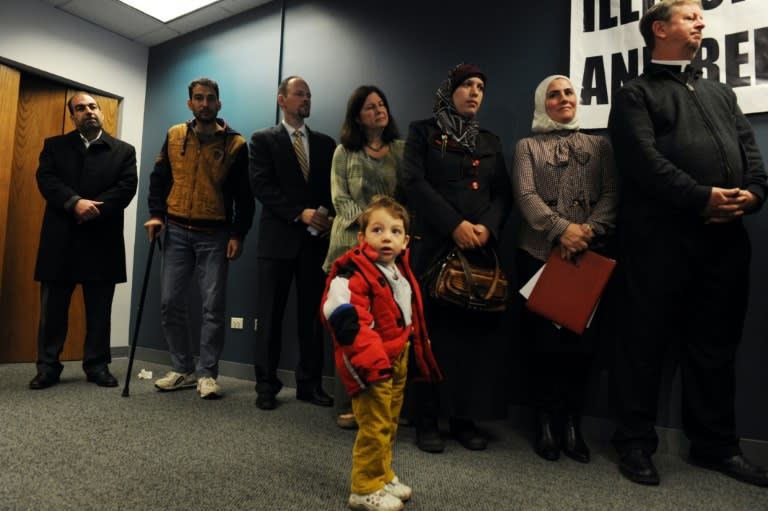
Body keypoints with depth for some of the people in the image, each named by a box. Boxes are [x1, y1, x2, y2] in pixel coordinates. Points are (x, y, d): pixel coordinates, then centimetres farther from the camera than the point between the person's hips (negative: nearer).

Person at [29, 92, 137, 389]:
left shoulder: (124, 150, 11)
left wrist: (93, 208, -15)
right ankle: (48, 366, 15)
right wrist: (75, 203, -19)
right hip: (60, 239, 1)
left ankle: (97, 365, 14)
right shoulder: (54, 145, 14)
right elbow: (46, 179, -2)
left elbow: (127, 187, -3)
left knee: (99, 310, 5)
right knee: (53, 308, 5)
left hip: (102, 240, -1)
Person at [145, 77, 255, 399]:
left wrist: (238, 234, -8)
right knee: (170, 303, 3)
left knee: (213, 306, -2)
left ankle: (207, 374, 9)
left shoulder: (235, 143, -1)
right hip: (177, 231, 3)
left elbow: (244, 195, -1)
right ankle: (183, 369, 18)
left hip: (215, 235, -3)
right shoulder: (174, 136, 9)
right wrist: (156, 214, 2)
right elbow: (159, 177, 15)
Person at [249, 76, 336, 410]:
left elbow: (335, 188, 12)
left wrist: (332, 218, -8)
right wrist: (300, 213, -16)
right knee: (270, 316, 2)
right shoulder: (263, 140, 6)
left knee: (313, 315, 5)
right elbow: (261, 186, -7)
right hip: (278, 239, -3)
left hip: (317, 240, 3)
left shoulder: (325, 143, 16)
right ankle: (266, 385, 12)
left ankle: (310, 384, 15)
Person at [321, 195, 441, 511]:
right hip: (371, 365, -9)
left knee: (389, 425, 20)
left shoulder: (401, 272, 10)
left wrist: (419, 356, 25)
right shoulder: (353, 274, -18)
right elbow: (347, 320, -29)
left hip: (398, 361, 9)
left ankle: (383, 476, 37)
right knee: (374, 427, -3)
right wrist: (370, 358, -33)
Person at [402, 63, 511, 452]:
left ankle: (466, 418, 12)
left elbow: (503, 193, 11)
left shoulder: (490, 141, 20)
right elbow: (414, 182, -6)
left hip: (480, 248, 4)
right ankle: (426, 420, 7)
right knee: (431, 331, -2)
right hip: (433, 244, -4)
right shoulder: (423, 131, 8)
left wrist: (488, 227, -10)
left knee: (476, 330, 1)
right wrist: (455, 225, -16)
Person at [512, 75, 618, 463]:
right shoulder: (527, 147, 11)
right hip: (539, 253, -2)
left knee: (582, 337, 2)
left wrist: (589, 230, -14)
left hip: (590, 254, 2)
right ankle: (545, 422, 14)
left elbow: (611, 194, 4)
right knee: (542, 338, 0)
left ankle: (572, 423, 15)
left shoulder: (599, 145, 17)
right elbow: (525, 195, -5)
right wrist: (561, 229, -18)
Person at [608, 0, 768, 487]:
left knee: (717, 343, 11)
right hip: (662, 236, -6)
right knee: (648, 340, 0)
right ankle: (636, 442, 11)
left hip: (726, 236, 6)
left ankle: (716, 443, 23)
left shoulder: (721, 92, 26)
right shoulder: (636, 94, 6)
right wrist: (702, 198, -16)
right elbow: (645, 161, -10)